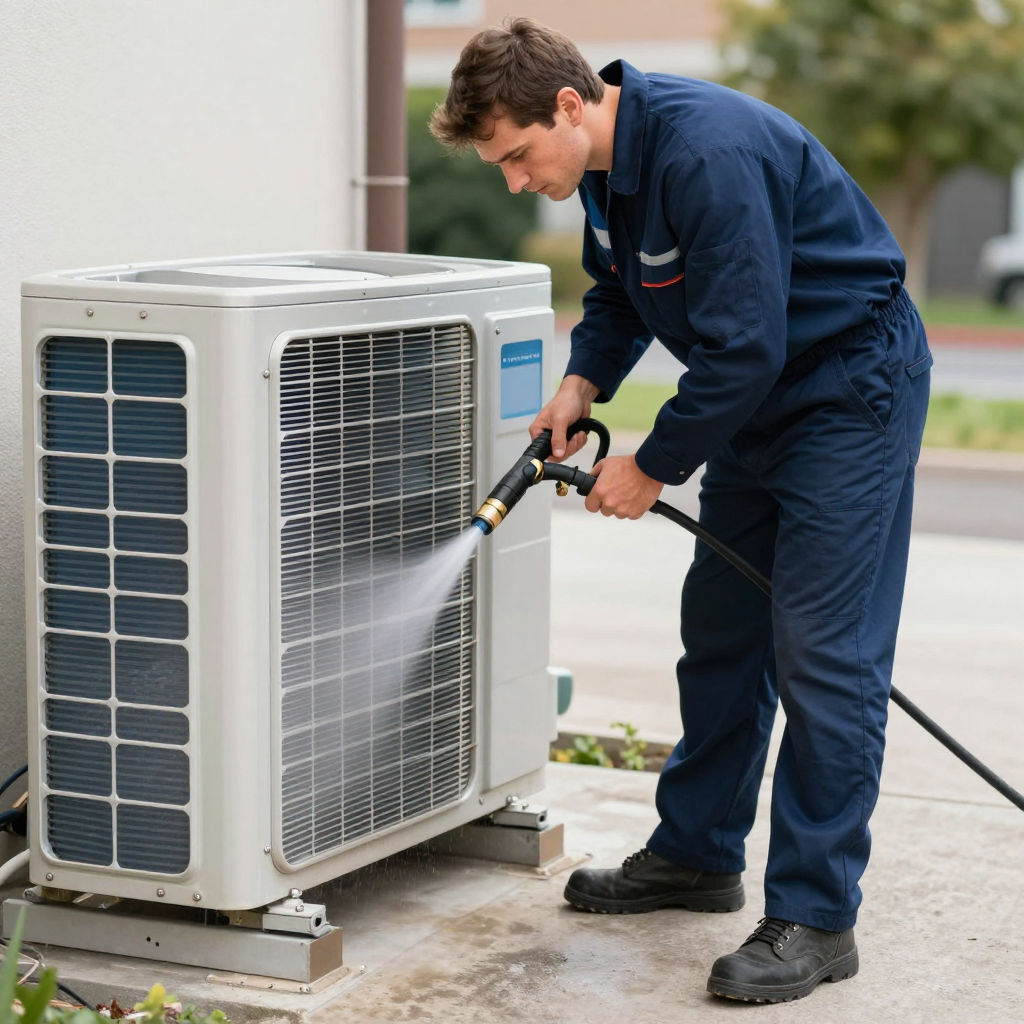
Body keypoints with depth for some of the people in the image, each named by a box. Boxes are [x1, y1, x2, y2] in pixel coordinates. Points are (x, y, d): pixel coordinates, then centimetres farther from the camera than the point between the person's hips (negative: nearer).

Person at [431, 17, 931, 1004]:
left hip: (851, 386, -10)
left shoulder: (707, 153, -30)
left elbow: (742, 346, -29)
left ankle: (816, 917, -5)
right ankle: (698, 855, 28)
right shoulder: (605, 159, 0)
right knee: (720, 626, 15)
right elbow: (616, 292, 18)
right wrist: (581, 384, 1)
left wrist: (653, 467, -18)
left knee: (820, 649, -11)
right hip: (756, 398, 10)